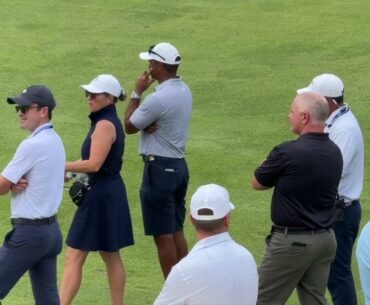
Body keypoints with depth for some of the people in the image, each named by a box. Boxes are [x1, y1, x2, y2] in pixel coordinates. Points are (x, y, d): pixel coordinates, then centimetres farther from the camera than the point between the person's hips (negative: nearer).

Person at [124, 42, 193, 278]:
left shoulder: (158, 99, -21)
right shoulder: (184, 91, 8)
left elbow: (129, 126, -9)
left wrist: (137, 93, -2)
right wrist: (149, 125, -8)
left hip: (160, 168, -9)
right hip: (179, 165, 9)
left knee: (163, 235, -3)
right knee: (176, 232, 15)